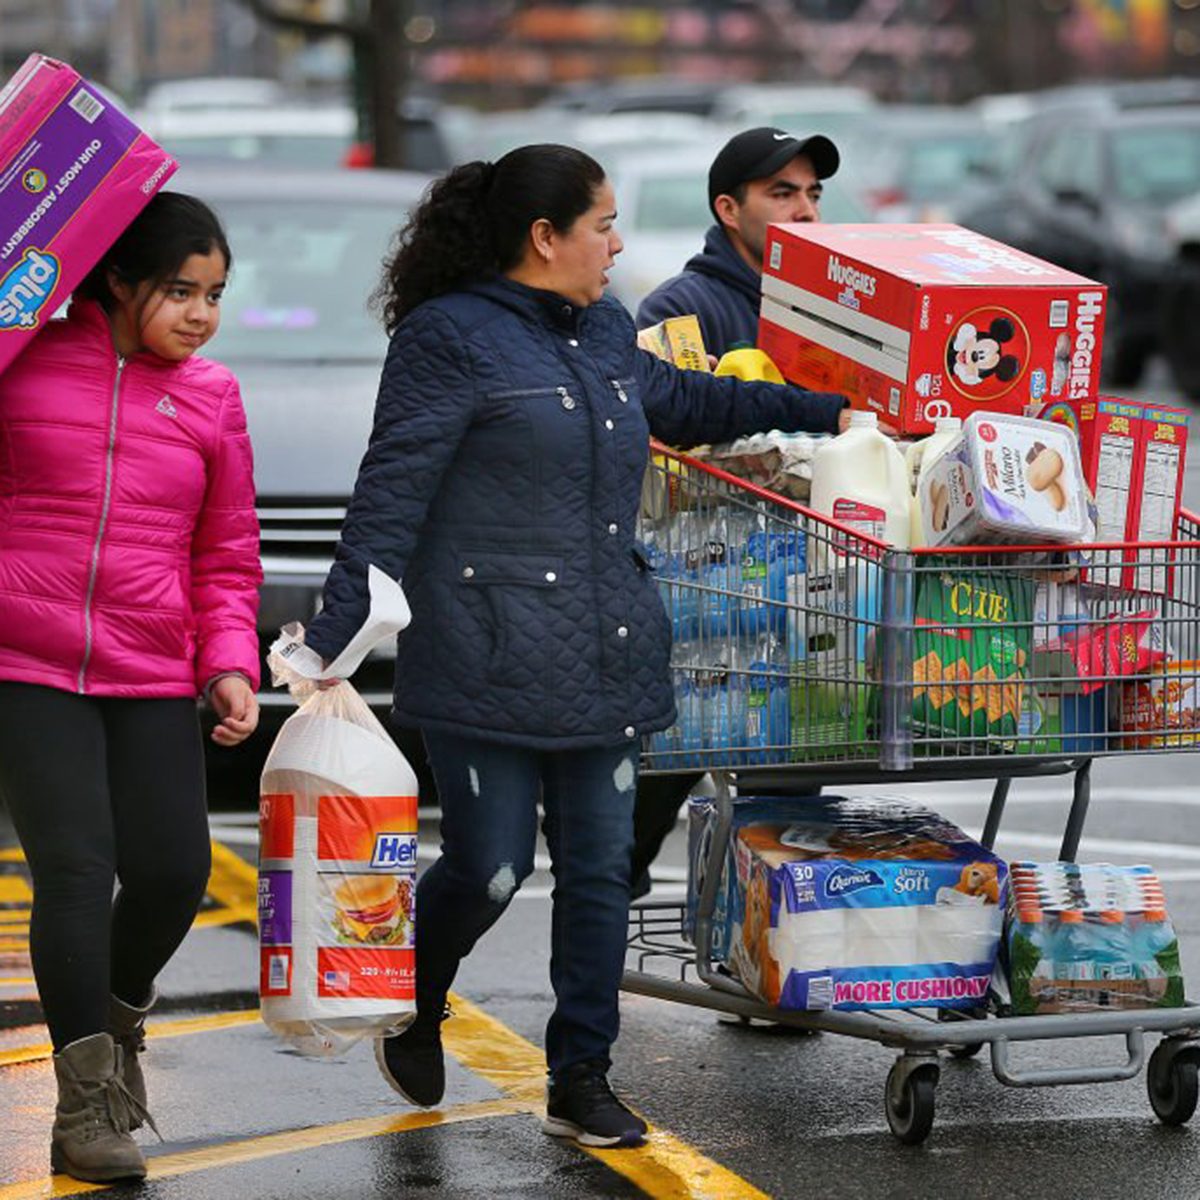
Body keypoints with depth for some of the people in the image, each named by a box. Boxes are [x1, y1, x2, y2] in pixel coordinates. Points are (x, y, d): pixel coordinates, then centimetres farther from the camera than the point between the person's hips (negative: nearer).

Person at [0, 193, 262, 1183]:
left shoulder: (210, 398, 9)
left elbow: (227, 554, 15)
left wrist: (231, 664, 1)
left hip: (153, 679, 3)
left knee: (173, 874, -1)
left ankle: (119, 1017, 33)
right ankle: (86, 1101, -1)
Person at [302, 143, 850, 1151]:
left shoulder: (606, 332, 14)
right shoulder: (451, 339, -9)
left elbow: (677, 400, 34)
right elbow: (389, 498, -12)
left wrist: (825, 411, 37)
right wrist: (334, 640, -17)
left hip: (606, 655, 7)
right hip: (491, 661, -7)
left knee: (600, 868, 6)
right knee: (490, 868, -4)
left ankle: (581, 1081, 14)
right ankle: (414, 1012, 26)